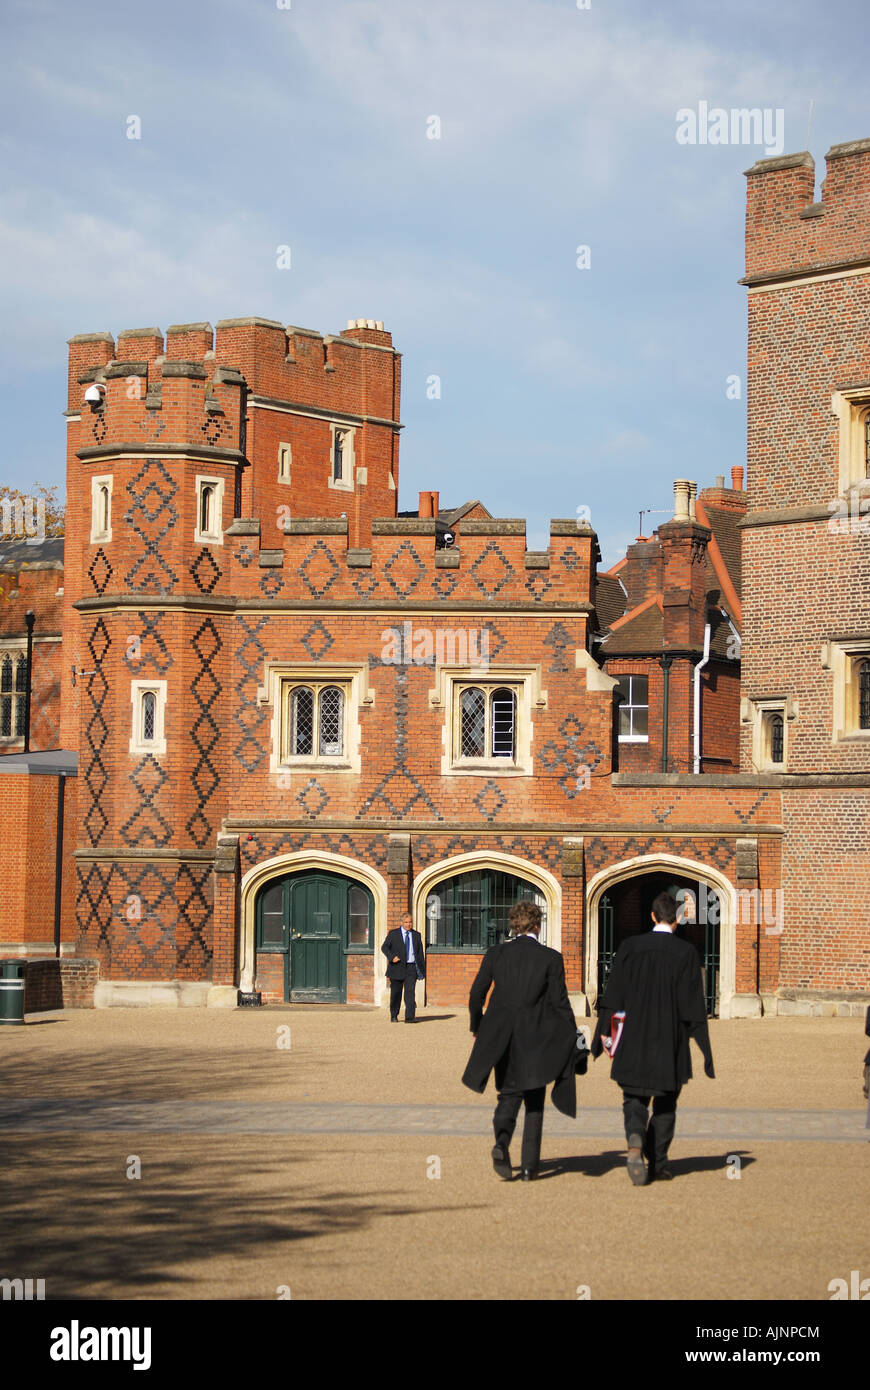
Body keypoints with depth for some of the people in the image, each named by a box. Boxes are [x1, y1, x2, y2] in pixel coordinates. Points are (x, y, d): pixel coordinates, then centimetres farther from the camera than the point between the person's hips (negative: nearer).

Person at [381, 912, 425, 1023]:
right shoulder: (393, 934, 5)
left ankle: (409, 1017, -15)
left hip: (411, 968, 1)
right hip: (397, 967, -1)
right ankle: (394, 1016, 23)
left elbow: (420, 953, 15)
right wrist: (392, 957, -17)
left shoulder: (417, 935, 13)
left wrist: (422, 970, 10)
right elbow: (384, 947, 0)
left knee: (410, 992, -12)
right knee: (396, 993, 6)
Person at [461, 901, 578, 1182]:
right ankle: (529, 1165, 10)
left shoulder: (495, 953, 0)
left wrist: (478, 1027, 18)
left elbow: (476, 994, 3)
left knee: (509, 1095, 12)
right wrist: (572, 1038, 4)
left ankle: (502, 1142, -17)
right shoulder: (550, 958, -6)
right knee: (534, 1102, 13)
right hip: (536, 1039, -1)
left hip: (501, 1038, 1)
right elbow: (559, 1003, -6)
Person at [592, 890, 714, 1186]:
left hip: (635, 1038, 1)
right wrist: (701, 1040, -2)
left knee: (635, 1098, 7)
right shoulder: (686, 952, -5)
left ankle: (635, 1139, -22)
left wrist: (604, 1030, 3)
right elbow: (694, 1002, -6)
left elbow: (613, 992, -1)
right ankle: (657, 1162, 16)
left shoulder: (630, 947, -1)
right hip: (671, 1039, -1)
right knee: (665, 1101, 14)